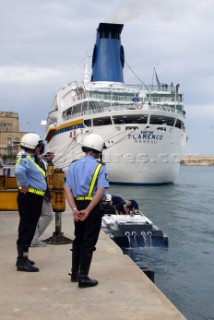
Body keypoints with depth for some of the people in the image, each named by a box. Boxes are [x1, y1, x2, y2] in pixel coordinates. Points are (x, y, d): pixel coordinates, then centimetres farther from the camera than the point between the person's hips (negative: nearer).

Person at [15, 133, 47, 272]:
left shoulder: (32, 160, 16)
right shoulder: (25, 159, -16)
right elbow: (19, 171, -38)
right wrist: (24, 186, -27)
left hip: (34, 198, 10)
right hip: (29, 198, -10)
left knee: (29, 229, 17)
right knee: (26, 229, -7)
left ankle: (23, 258, 29)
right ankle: (22, 262, -2)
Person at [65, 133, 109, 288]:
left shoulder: (74, 165, 6)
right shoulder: (100, 167, -8)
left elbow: (68, 189, -4)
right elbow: (100, 192, -20)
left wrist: (75, 209, -11)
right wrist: (88, 211, -20)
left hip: (78, 207, 5)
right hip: (93, 207, -5)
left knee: (78, 240, 19)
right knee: (88, 243, 4)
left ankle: (75, 273, 28)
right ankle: (83, 277, 7)